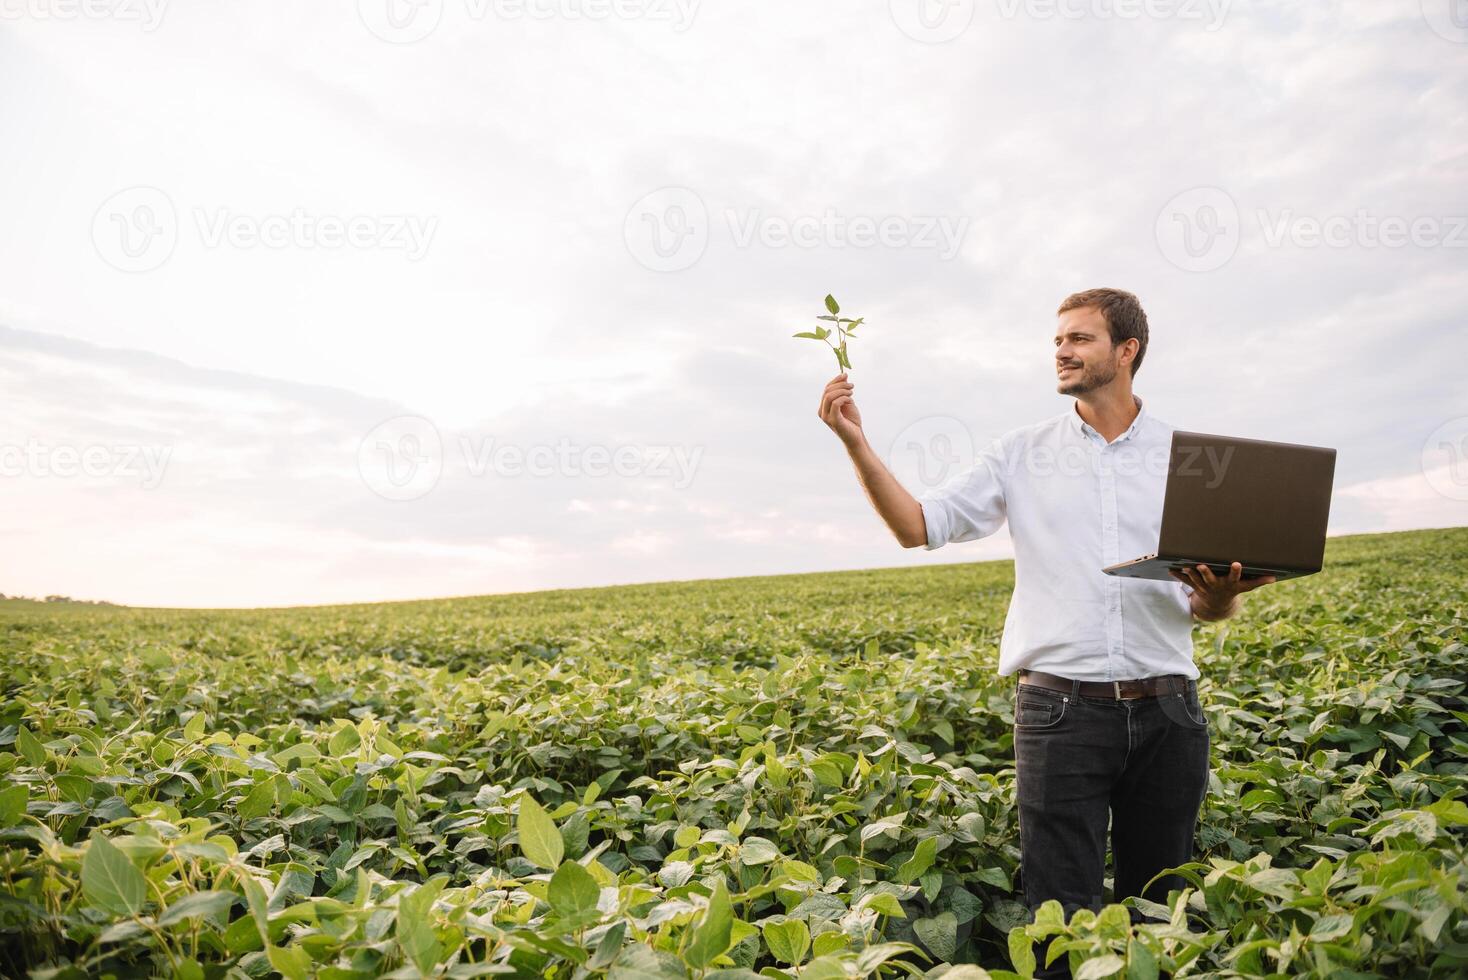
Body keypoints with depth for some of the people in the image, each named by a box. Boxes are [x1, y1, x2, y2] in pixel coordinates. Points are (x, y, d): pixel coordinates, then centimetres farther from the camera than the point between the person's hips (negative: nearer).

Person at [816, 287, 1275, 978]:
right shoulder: (1021, 454, 5)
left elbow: (1210, 606, 9)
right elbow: (920, 526, -2)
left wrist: (1219, 597, -15)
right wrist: (856, 443, -13)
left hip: (1165, 712, 2)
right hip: (1061, 709, -2)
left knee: (1159, 910, 16)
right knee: (1060, 918, 2)